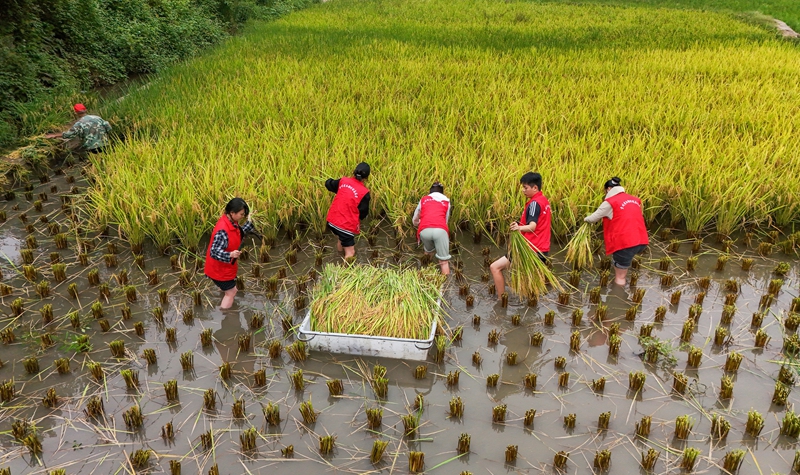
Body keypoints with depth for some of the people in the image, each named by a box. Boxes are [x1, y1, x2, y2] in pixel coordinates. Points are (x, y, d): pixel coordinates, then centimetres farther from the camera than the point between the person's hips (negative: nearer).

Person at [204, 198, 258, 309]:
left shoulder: (232, 222, -4)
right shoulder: (223, 230, -34)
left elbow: (239, 234, 16)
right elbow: (214, 252, -36)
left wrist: (250, 222, 8)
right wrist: (230, 255, -51)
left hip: (226, 266, 10)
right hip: (220, 269, -10)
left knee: (231, 291, 26)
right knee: (231, 293, 3)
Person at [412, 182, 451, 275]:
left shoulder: (423, 199, 29)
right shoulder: (446, 201, 28)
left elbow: (415, 221, 38)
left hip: (424, 230, 2)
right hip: (440, 230, -2)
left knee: (428, 251, 30)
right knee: (444, 261, 1)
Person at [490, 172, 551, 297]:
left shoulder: (534, 203, -15)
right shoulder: (544, 200, 13)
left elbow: (532, 227, -30)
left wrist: (519, 228, -48)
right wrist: (520, 226, 30)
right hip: (542, 249, 10)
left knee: (495, 267, -8)